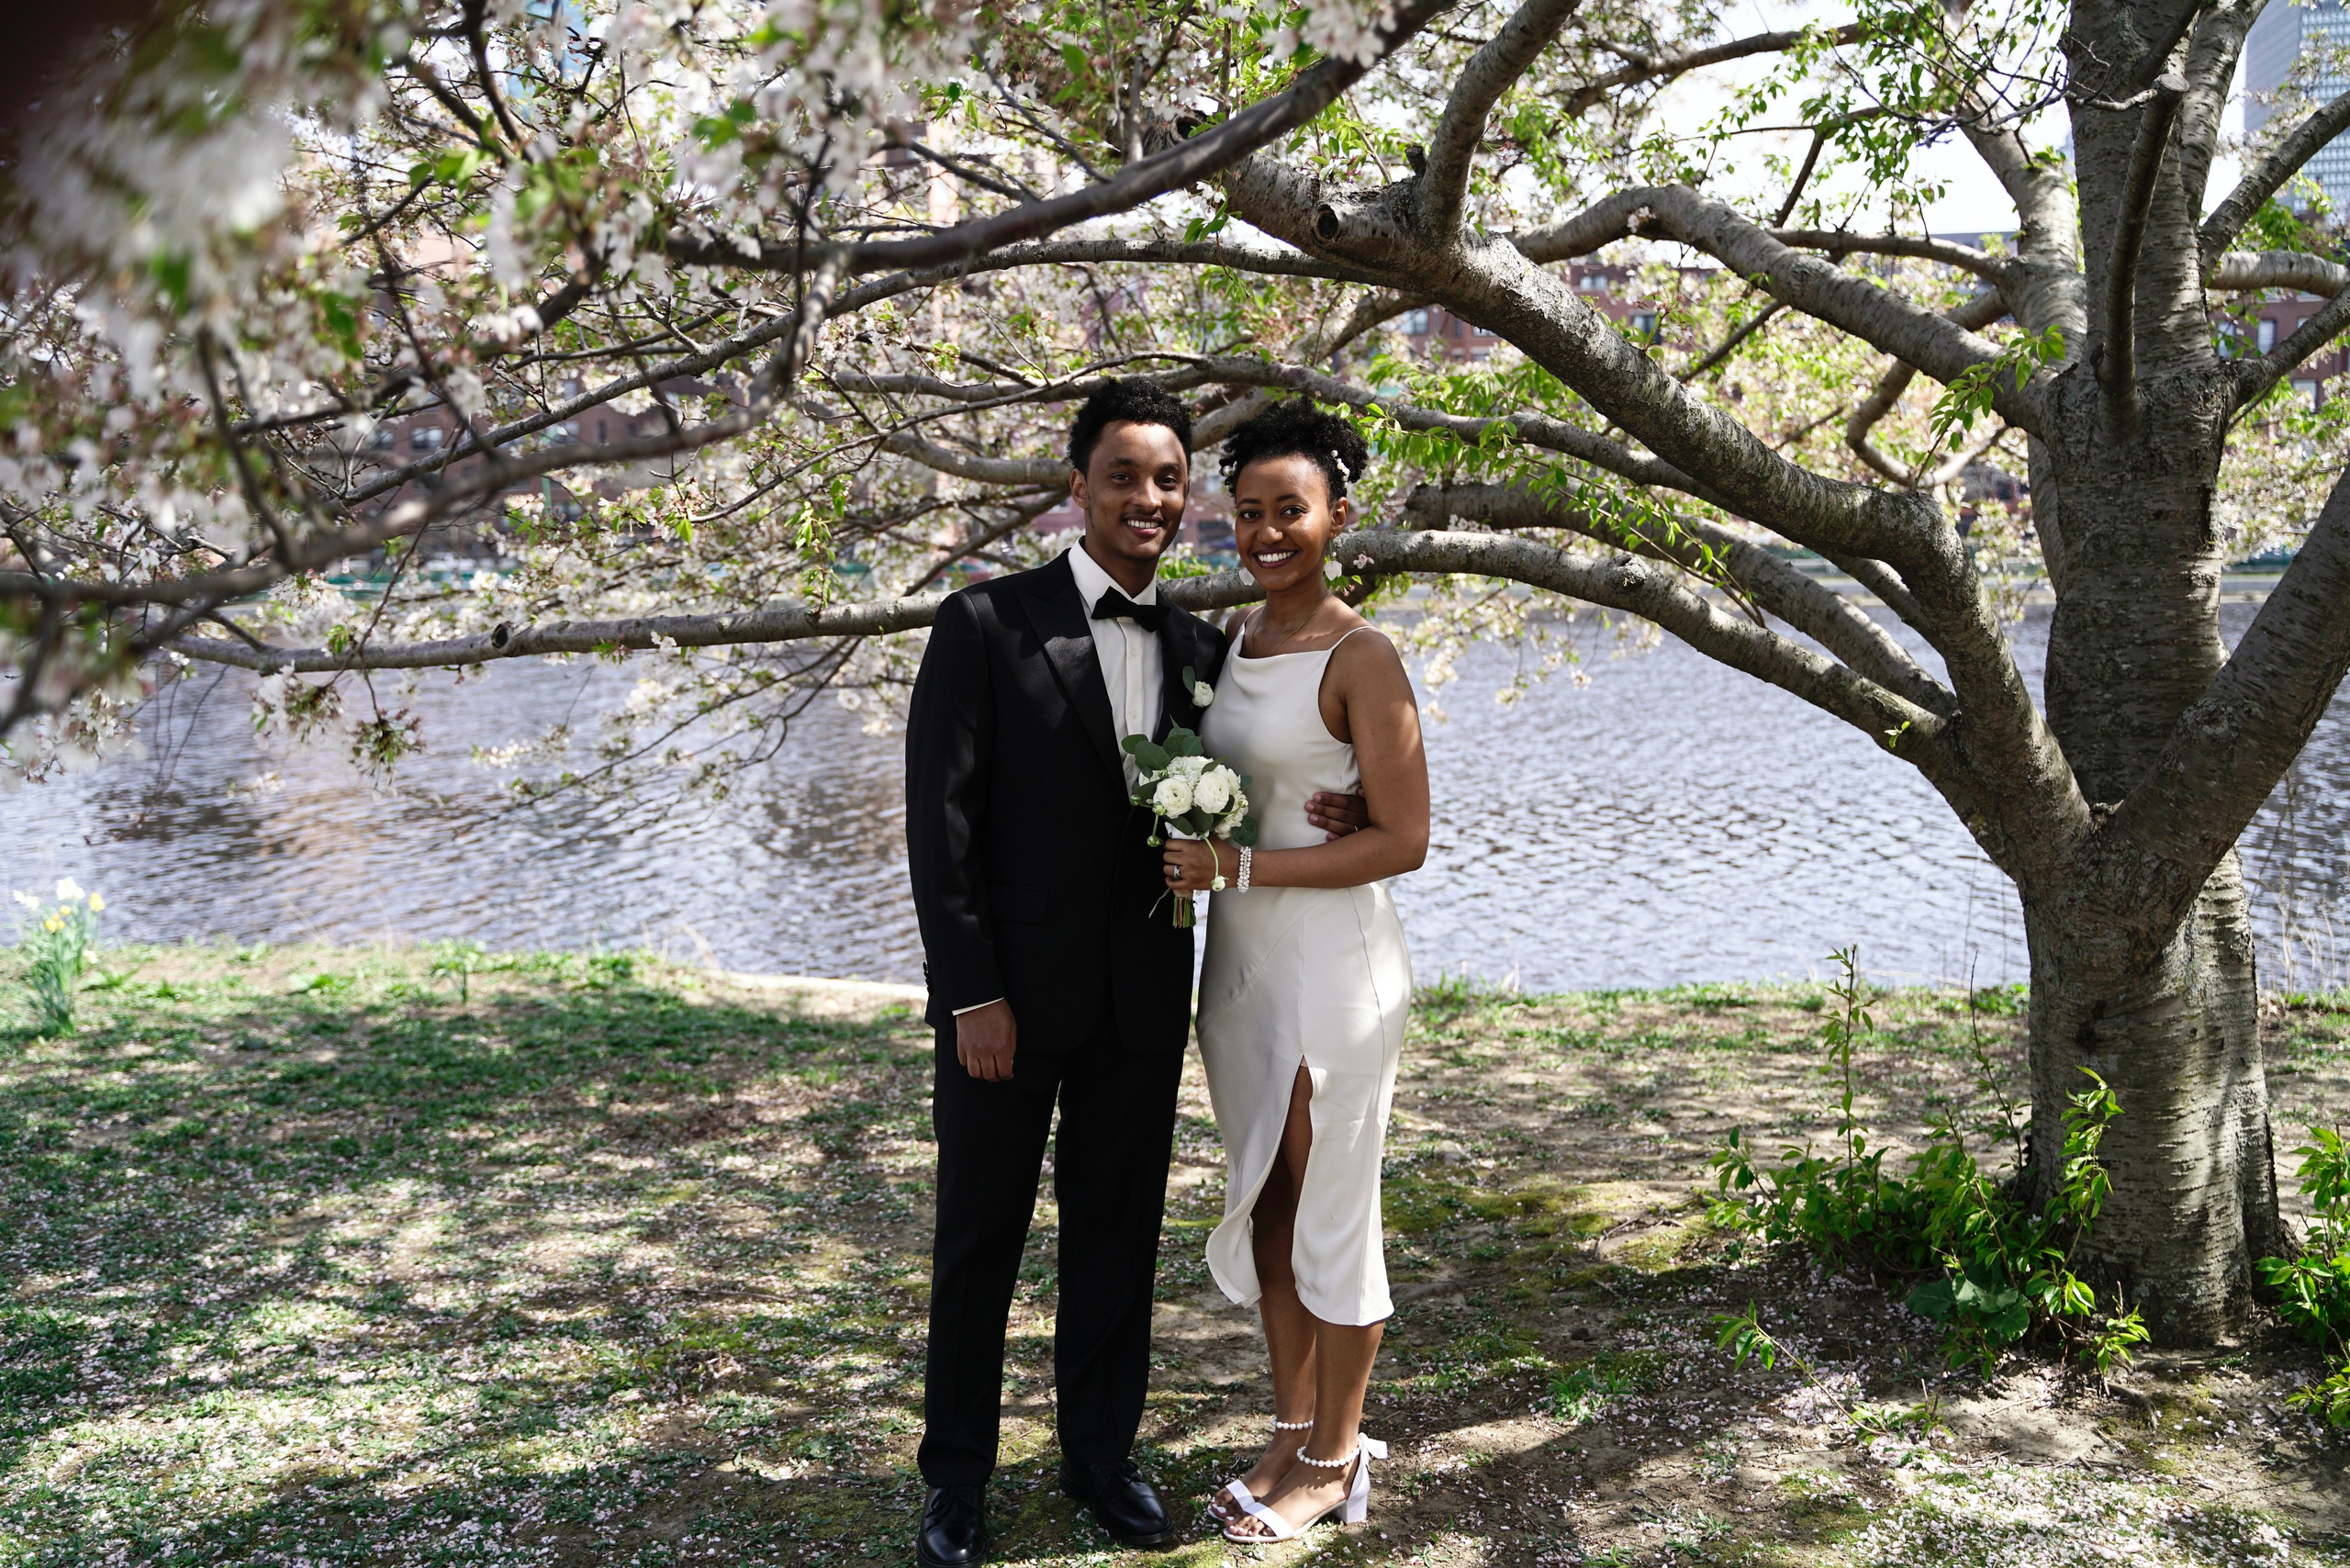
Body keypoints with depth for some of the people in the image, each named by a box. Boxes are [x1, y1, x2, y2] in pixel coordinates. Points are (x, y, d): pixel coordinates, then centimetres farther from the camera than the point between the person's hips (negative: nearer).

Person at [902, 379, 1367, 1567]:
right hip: (1010, 990, -4)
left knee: (1117, 1235, 15)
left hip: (1141, 1000, 4)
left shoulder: (1199, 648, 7)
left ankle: (1099, 1453, 32)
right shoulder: (987, 623, -8)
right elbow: (940, 824, -11)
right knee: (979, 1237, 9)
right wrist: (973, 994, -15)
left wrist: (1313, 821, -8)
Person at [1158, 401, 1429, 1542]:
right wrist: (1195, 859, 3)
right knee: (1263, 1209, 15)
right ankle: (1293, 1434, 30)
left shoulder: (1361, 658, -14)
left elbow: (1402, 841, -16)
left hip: (1332, 965, -7)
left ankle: (1336, 1460, 23)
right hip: (1240, 958, 7)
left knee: (1330, 1220, 6)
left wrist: (1239, 866, -18)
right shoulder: (1233, 637, 8)